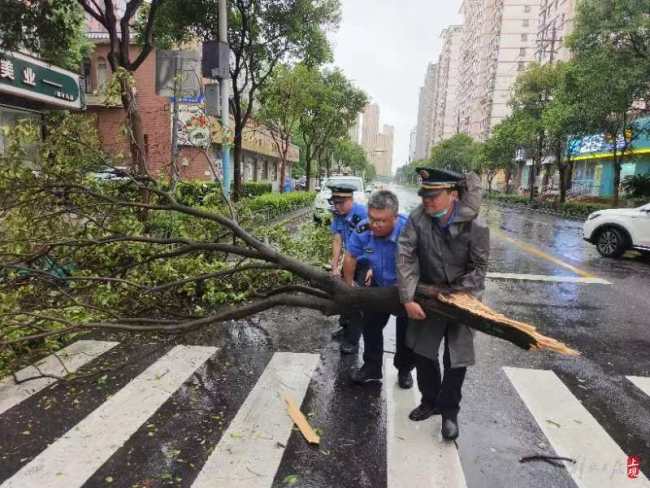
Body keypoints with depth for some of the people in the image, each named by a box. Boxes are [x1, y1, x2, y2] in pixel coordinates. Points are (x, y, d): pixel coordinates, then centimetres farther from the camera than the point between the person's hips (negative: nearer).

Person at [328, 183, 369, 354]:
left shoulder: (363, 213, -28)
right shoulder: (338, 214, -7)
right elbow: (337, 240, -5)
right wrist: (335, 267, -8)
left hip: (367, 263, -7)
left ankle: (352, 341, 8)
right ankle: (346, 326, 39)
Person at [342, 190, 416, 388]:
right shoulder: (363, 229, -26)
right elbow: (350, 257, -7)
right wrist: (349, 285, 3)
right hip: (379, 285, 4)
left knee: (406, 332, 9)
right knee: (371, 324, 14)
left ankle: (404, 369, 34)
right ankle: (372, 367, 33)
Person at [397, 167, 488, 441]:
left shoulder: (475, 226, -23)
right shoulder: (418, 218, -18)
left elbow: (479, 269, -13)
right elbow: (405, 257, -21)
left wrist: (448, 291, -18)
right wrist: (407, 299, -28)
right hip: (429, 293, 3)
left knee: (457, 357, 0)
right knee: (422, 349, 11)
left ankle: (449, 411, 22)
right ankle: (430, 400, 33)